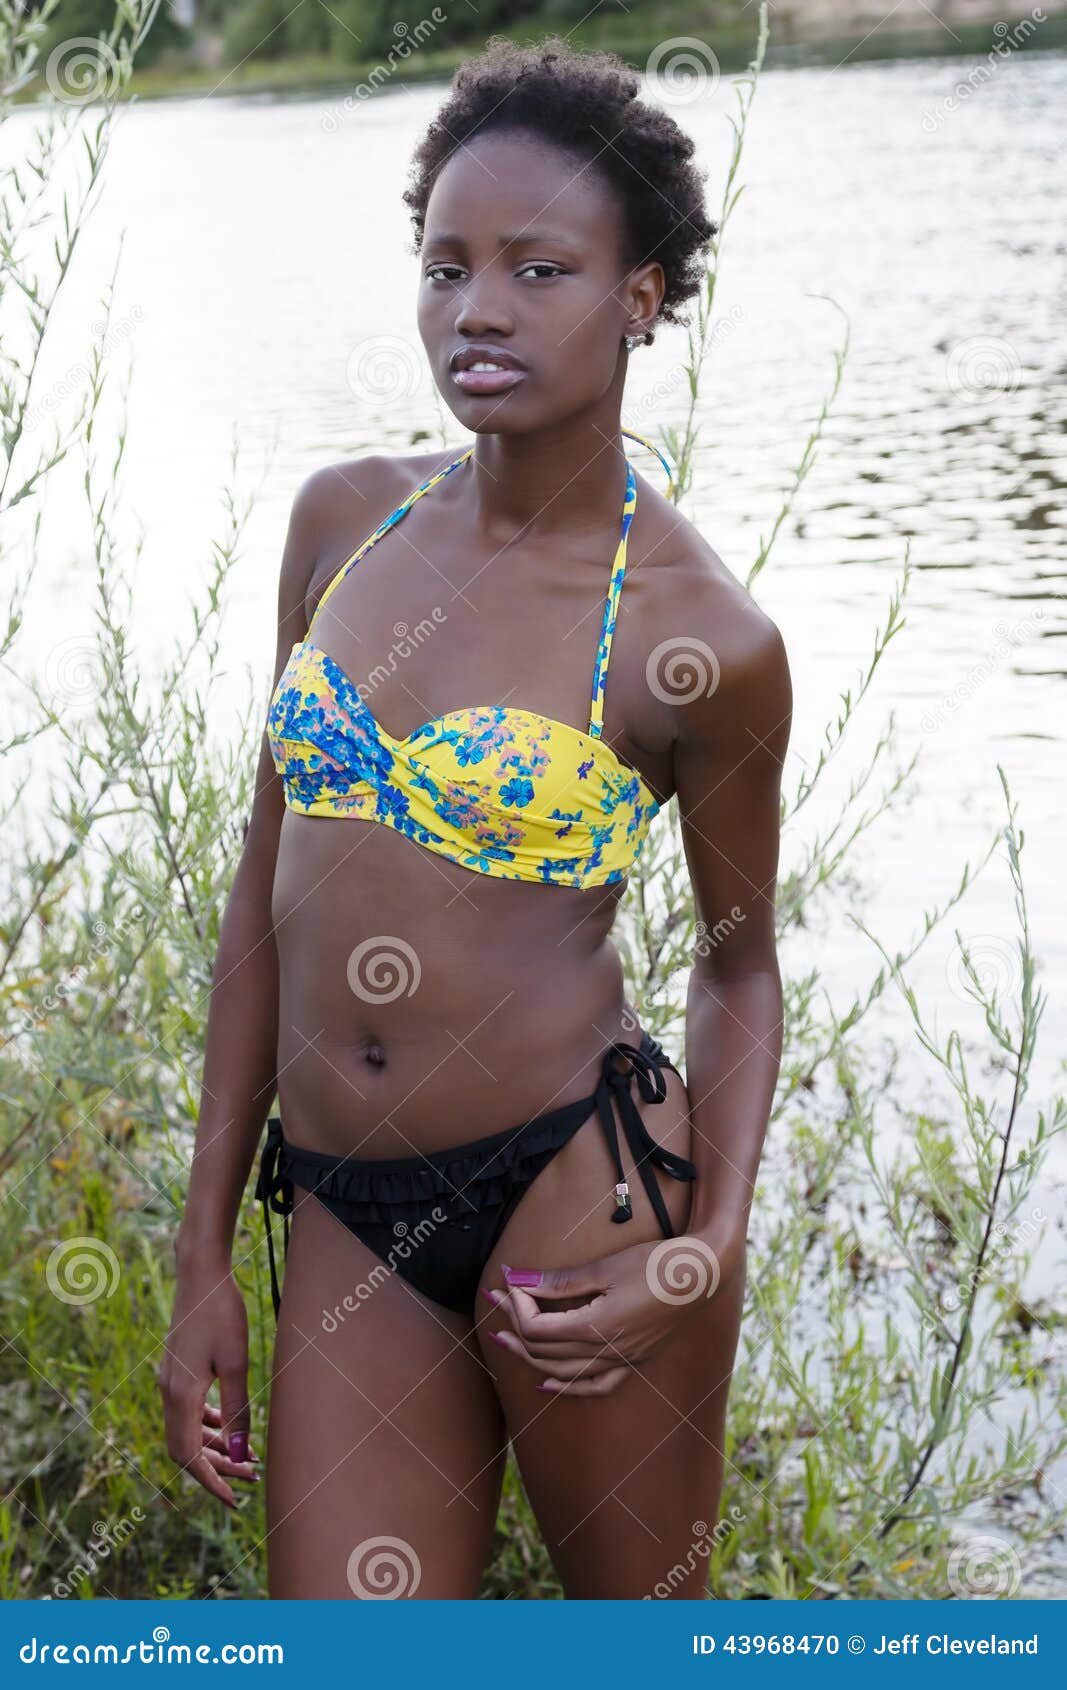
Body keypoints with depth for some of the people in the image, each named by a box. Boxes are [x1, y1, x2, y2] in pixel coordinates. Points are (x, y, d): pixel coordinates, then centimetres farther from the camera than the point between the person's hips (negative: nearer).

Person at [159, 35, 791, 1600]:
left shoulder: (702, 636, -9)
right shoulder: (346, 518, 4)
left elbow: (740, 961, 5)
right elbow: (270, 889, 8)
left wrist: (710, 1248, -11)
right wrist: (205, 1254, 9)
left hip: (578, 1185, -3)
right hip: (346, 1221, 4)